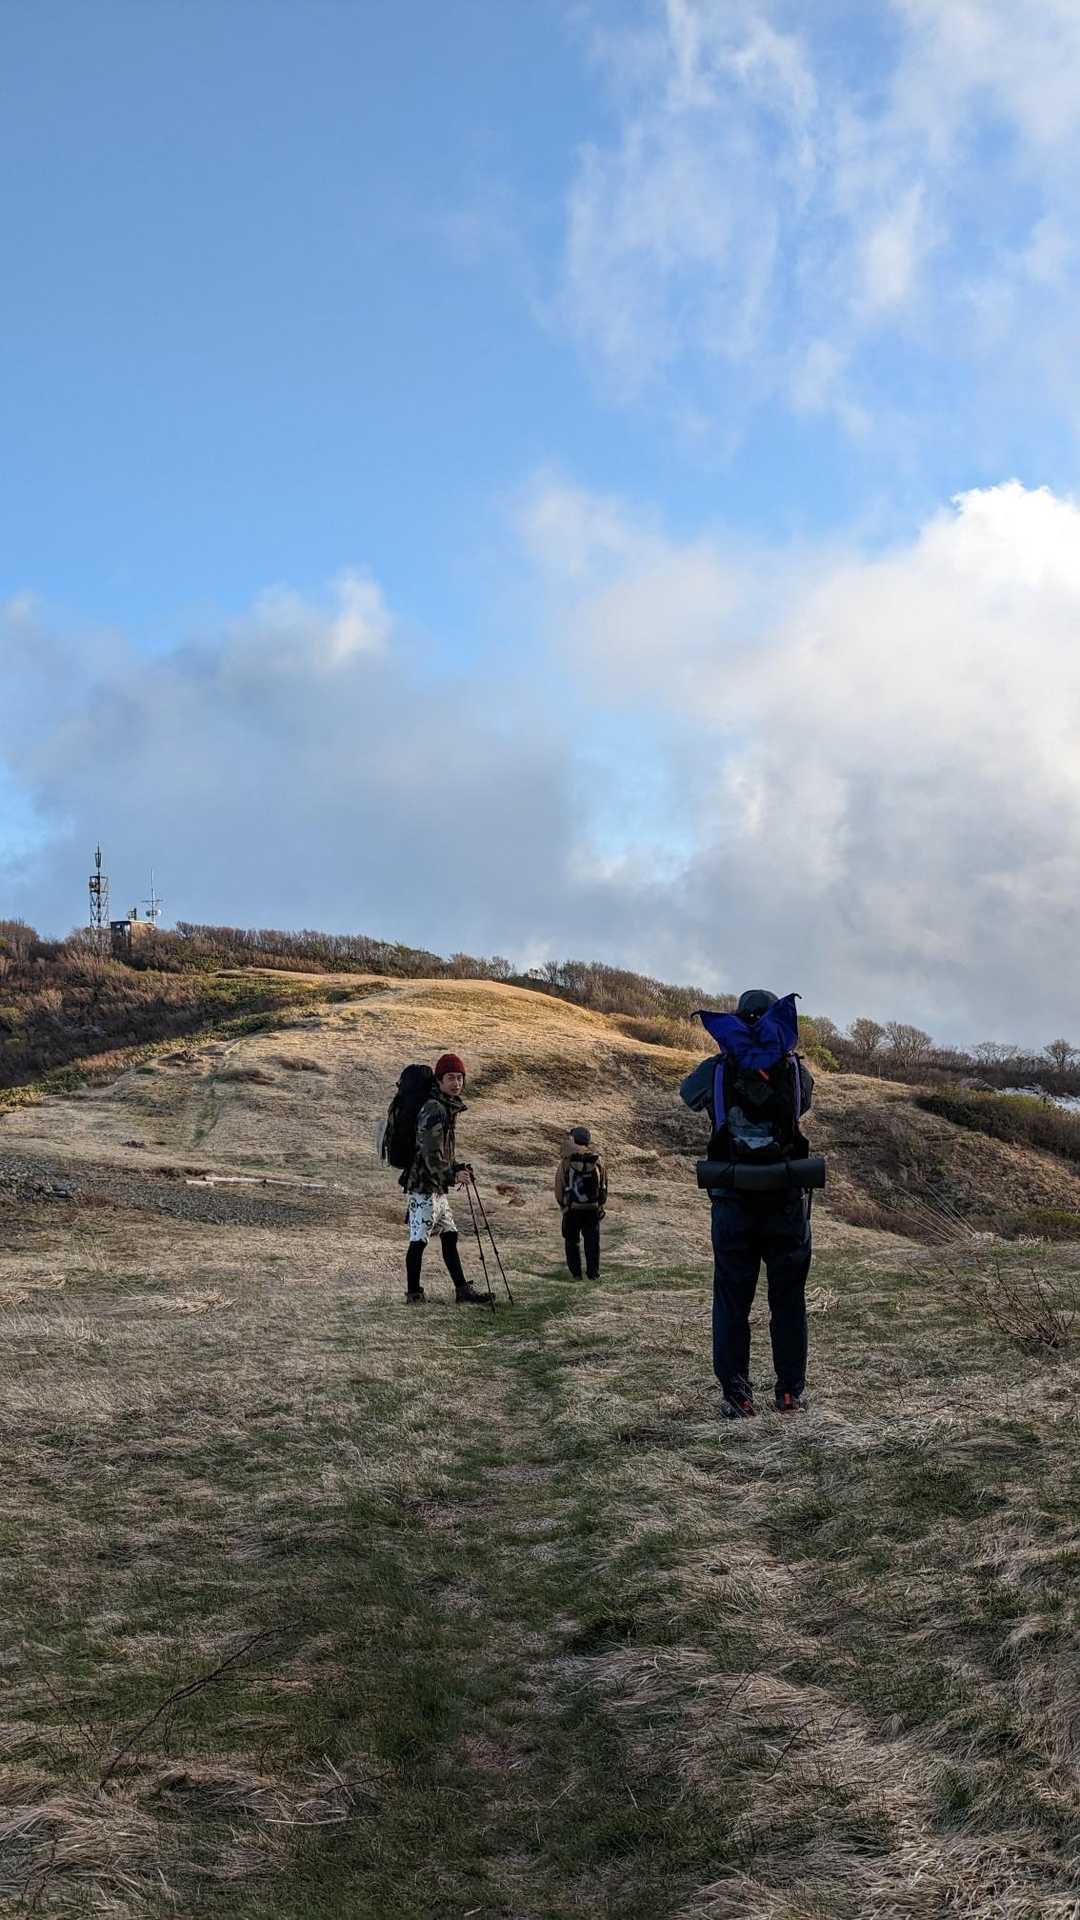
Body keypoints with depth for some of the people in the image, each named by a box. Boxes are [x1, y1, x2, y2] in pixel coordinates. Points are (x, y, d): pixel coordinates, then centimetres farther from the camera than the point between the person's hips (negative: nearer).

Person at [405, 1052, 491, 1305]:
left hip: (438, 1186, 11)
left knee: (449, 1236, 13)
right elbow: (431, 1155, -23)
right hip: (425, 1184, -11)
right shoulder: (434, 1109, -18)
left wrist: (456, 1170, 15)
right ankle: (413, 1294, 6)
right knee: (419, 1239, -2)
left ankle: (462, 1290, 18)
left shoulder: (448, 1107, 14)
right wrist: (452, 1176, -22)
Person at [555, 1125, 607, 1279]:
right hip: (593, 1209, 2)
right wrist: (601, 1204, 16)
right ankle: (593, 1273, 11)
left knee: (572, 1241, 11)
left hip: (572, 1209, -2)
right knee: (592, 1241, 10)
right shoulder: (597, 1160, -3)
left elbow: (558, 1187, -5)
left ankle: (575, 1273, 10)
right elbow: (604, 1185, 5)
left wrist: (562, 1204, 11)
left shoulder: (566, 1162, -10)